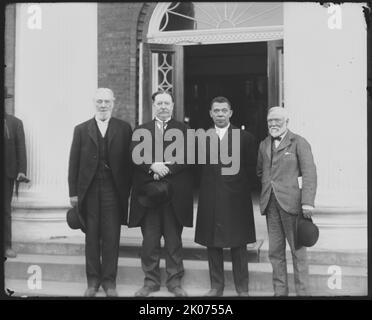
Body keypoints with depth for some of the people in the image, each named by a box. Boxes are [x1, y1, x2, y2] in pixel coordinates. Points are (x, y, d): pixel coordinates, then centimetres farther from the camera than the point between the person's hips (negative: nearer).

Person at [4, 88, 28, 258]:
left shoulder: (15, 123, 6)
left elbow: (21, 148, 3)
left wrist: (22, 170, -7)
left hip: (7, 173, 0)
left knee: (6, 210, 6)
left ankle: (7, 246, 11)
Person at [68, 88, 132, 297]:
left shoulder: (124, 128, 4)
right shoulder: (81, 129, 7)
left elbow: (128, 160, 2)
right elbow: (74, 162, 5)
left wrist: (127, 190, -3)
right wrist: (73, 192, 0)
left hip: (114, 190, -1)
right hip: (89, 191, 1)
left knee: (112, 237, 2)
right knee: (91, 237, 8)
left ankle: (109, 281, 13)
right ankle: (93, 280, 19)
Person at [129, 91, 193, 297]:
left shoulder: (184, 130, 8)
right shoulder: (140, 130, 13)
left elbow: (187, 157, -4)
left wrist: (167, 169, -15)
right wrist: (152, 166, -17)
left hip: (175, 194, -1)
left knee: (174, 240, 5)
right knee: (149, 240, 5)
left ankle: (175, 281, 16)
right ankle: (150, 281, 17)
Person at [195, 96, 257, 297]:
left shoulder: (245, 137, 2)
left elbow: (251, 168, 4)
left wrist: (243, 188, -1)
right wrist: (206, 187, -1)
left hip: (236, 199, -2)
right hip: (210, 200, 2)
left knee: (238, 245, 5)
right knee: (212, 244, 8)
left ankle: (242, 288, 16)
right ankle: (216, 286, 20)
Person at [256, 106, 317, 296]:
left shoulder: (298, 143, -1)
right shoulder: (264, 145, 16)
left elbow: (309, 172, -9)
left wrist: (308, 202, -17)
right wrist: (268, 186, 11)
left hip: (292, 202, -5)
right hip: (271, 204, 5)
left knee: (298, 250, 2)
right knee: (275, 251, 9)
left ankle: (302, 292, 11)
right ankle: (280, 291, 19)